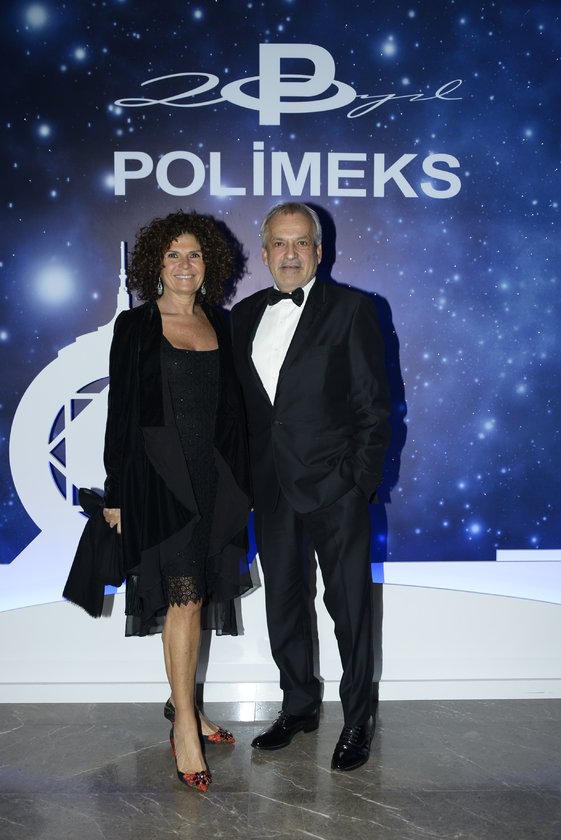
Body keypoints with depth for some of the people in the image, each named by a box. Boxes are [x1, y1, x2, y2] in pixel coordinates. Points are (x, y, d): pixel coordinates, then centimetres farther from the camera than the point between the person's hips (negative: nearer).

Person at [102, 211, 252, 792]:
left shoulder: (218, 325, 11)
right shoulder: (135, 326, -2)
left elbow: (230, 410, 13)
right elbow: (120, 410, -3)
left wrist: (238, 482, 11)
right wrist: (116, 491, -6)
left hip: (210, 474, 5)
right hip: (158, 473, -5)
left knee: (197, 595, 11)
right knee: (184, 593, -9)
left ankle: (183, 704, 27)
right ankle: (185, 726, 0)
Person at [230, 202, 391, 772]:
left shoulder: (351, 309, -2)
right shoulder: (244, 315, 10)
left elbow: (373, 403, -5)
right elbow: (241, 402, 11)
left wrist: (363, 480, -11)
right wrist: (244, 477, 4)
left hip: (335, 488, -4)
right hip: (271, 488, 5)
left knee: (350, 607, 4)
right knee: (283, 604, 15)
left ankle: (357, 720, 21)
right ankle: (299, 708, 33)